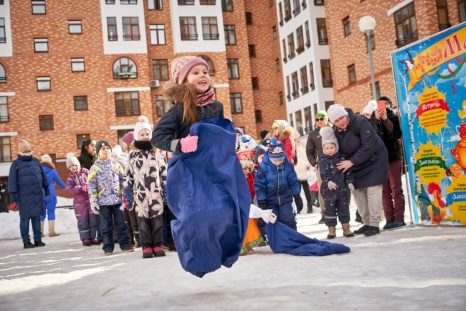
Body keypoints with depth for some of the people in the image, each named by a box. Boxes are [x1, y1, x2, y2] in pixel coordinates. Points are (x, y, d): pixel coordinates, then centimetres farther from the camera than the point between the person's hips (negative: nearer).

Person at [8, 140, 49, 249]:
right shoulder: (16, 163, -3)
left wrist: (46, 190, 17)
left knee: (36, 217, 9)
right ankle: (26, 241, 8)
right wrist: (13, 196, -10)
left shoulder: (36, 161, 10)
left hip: (38, 195, 4)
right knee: (25, 218, 2)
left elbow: (43, 176, 17)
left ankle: (38, 239, 15)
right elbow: (12, 181, -6)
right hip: (24, 196, -4)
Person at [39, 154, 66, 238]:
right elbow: (59, 182, 9)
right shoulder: (52, 171, -1)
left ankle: (40, 232, 9)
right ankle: (51, 231, 3)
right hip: (50, 194, -3)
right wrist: (64, 186, 28)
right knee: (51, 212, 2)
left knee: (41, 213, 7)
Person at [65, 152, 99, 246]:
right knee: (82, 220, 4)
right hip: (79, 202, 0)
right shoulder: (71, 177, 3)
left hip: (90, 199, 0)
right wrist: (81, 188, -22)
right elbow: (70, 188, -11)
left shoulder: (85, 172, 1)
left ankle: (93, 237, 15)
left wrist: (88, 186, -25)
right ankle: (85, 238, 12)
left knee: (93, 219, 5)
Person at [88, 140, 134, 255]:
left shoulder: (116, 165, 9)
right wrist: (93, 201, -7)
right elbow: (91, 185, -1)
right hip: (103, 201, -2)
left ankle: (125, 244, 12)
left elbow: (123, 181, 12)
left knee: (121, 223, 5)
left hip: (117, 199, 2)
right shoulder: (95, 168, 1)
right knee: (106, 225, 4)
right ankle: (108, 247, 12)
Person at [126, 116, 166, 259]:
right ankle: (147, 246, 8)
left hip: (155, 190, 1)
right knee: (143, 219, 1)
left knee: (157, 217, 1)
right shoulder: (132, 154, 4)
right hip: (140, 192, -1)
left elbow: (163, 170, 11)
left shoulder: (157, 152, 9)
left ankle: (157, 245, 9)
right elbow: (128, 173, 5)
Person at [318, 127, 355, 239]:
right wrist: (328, 181, -36)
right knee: (330, 209, 4)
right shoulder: (323, 160, -6)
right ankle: (331, 230, 12)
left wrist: (350, 182, -5)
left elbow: (347, 171, 6)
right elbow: (323, 173, -19)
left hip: (342, 188, 3)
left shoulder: (342, 158, 5)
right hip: (329, 190, -3)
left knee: (344, 208, 10)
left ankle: (346, 228, 21)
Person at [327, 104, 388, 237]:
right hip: (356, 165, 7)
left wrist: (351, 161, -29)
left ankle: (374, 224, -7)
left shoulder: (360, 122, -24)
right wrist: (343, 163, -13)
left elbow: (368, 147, -29)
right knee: (357, 191, 5)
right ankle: (366, 223, 16)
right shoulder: (337, 132, -4)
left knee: (373, 190, -12)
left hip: (374, 160, -7)